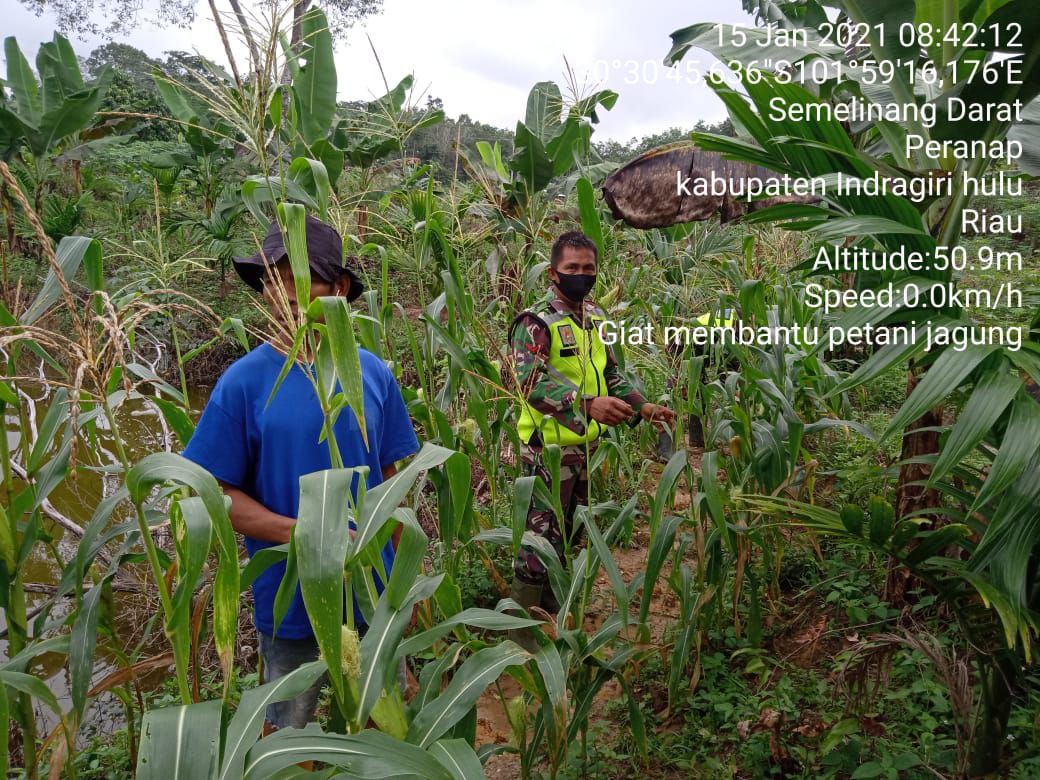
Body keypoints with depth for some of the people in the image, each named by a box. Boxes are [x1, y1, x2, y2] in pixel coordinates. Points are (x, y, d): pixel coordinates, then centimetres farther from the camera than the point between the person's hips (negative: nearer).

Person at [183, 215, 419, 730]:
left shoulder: (373, 373, -4)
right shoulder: (245, 380, -12)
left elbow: (392, 477, 4)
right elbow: (218, 493, -10)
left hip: (376, 595, 3)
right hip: (289, 603, -2)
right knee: (290, 729, 20)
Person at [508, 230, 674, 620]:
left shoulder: (594, 316, 10)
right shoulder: (536, 321, -16)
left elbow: (611, 372, 20)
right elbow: (533, 381, -31)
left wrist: (642, 406, 8)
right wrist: (587, 403, -44)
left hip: (586, 446, 8)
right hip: (549, 447, -8)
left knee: (570, 536, 20)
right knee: (540, 538, -1)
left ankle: (553, 612, 38)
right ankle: (523, 629, 14)